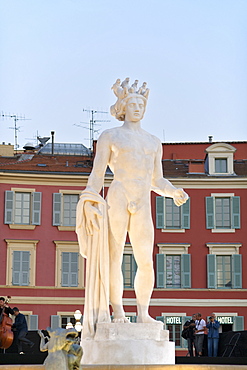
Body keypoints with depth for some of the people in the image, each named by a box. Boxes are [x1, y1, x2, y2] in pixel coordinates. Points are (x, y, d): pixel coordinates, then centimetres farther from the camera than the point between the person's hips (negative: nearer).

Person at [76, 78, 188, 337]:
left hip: (142, 205, 3)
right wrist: (89, 202, -13)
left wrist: (175, 192, 0)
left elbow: (157, 181, 20)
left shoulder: (153, 143, 20)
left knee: (146, 262, -5)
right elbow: (97, 174, 1)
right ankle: (118, 313, -4)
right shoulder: (109, 137, 8)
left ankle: (143, 313, 5)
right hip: (117, 198, -3)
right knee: (114, 258, -7)